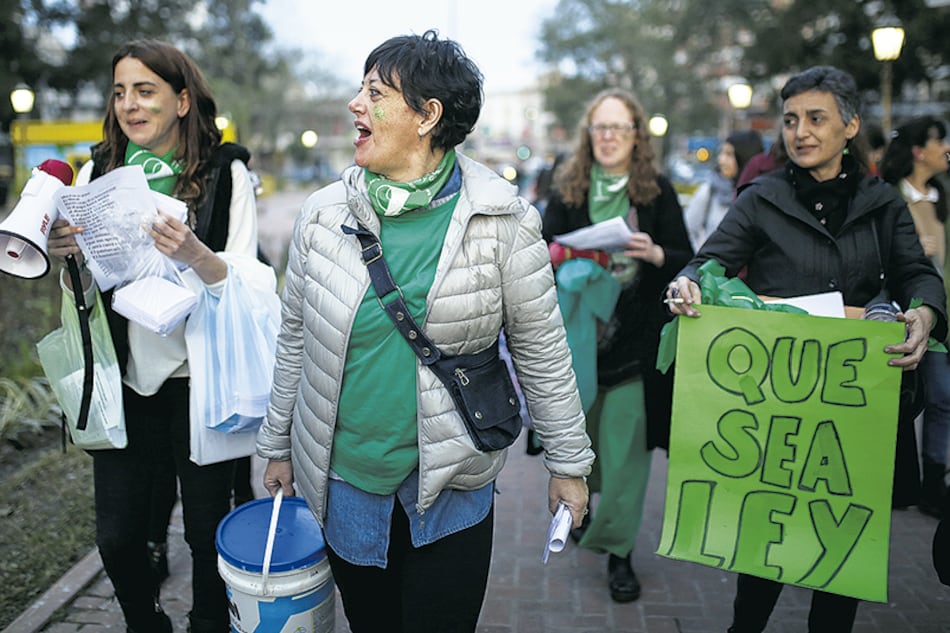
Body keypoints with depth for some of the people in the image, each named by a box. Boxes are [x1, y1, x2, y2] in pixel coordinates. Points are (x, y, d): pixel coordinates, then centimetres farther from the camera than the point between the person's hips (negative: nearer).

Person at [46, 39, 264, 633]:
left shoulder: (226, 173, -5)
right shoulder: (98, 175, 6)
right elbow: (85, 289, 10)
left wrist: (195, 254, -29)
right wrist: (68, 254, -12)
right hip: (125, 380, 4)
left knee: (208, 535, 10)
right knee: (117, 539, 12)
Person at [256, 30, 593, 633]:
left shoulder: (503, 220, -11)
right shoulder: (325, 213, -2)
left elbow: (542, 351, -4)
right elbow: (296, 340, 7)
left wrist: (568, 462, 1)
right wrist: (279, 446, 13)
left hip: (451, 493, -2)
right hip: (342, 481, 3)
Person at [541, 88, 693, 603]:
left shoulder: (658, 191, 2)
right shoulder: (567, 191, 6)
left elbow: (688, 260, 2)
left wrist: (655, 253, -18)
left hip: (635, 339, -1)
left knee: (625, 446, -1)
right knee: (580, 434, 13)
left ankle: (617, 549, 13)